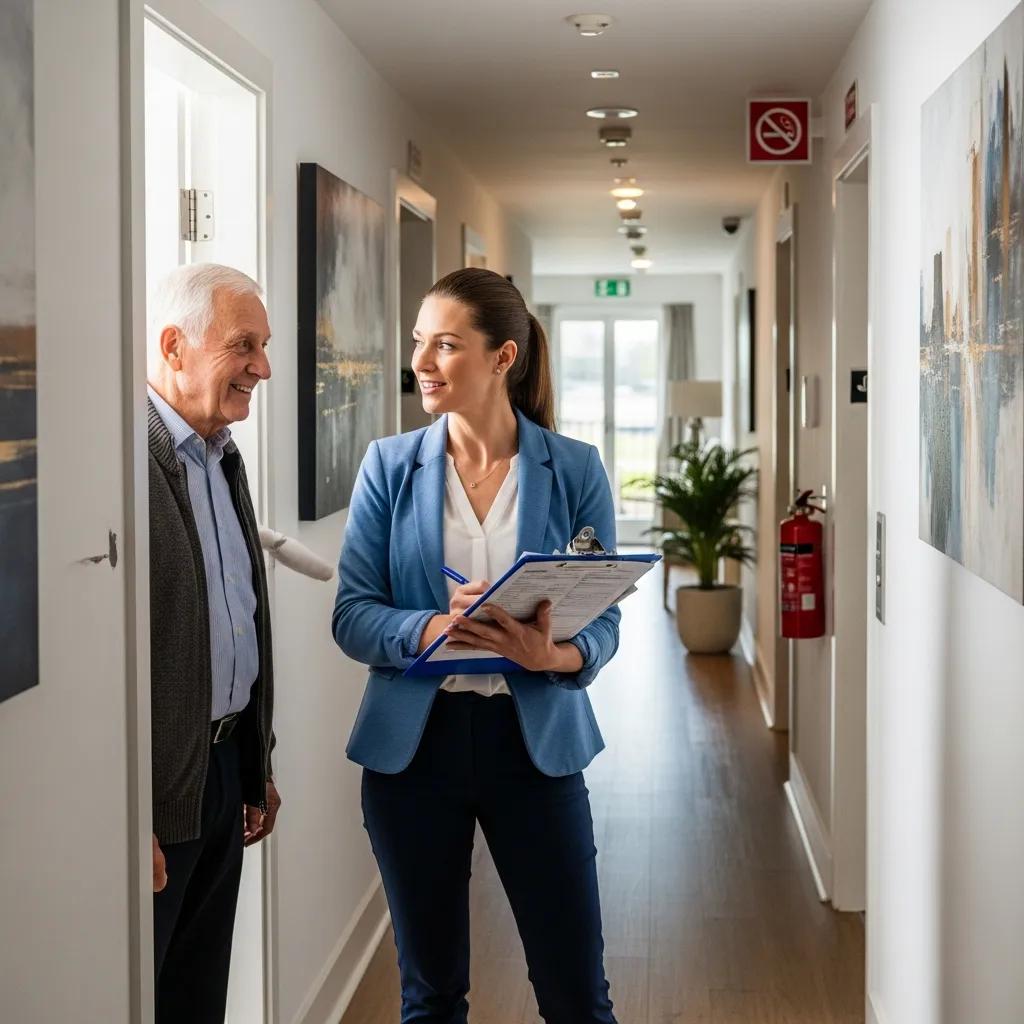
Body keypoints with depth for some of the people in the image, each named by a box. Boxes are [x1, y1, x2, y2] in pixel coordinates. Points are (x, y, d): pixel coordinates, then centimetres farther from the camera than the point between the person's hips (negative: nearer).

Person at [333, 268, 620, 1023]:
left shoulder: (575, 470, -2)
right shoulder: (389, 466, 0)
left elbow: (604, 622, -2)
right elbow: (352, 616, -4)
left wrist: (553, 654, -24)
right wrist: (431, 629, -24)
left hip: (535, 741, -1)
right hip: (414, 742, 1)